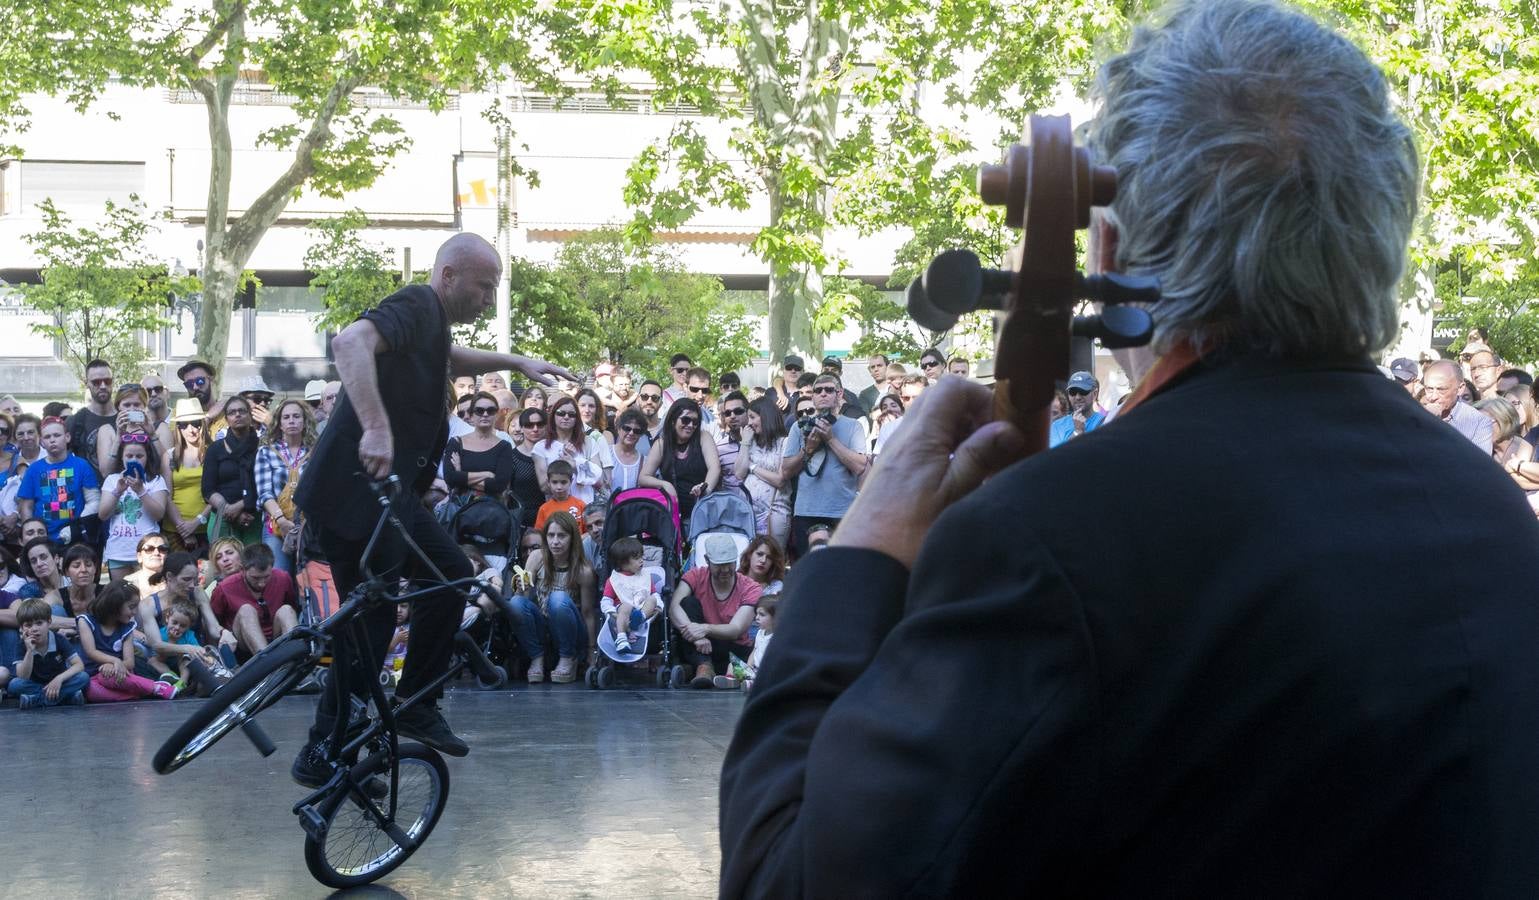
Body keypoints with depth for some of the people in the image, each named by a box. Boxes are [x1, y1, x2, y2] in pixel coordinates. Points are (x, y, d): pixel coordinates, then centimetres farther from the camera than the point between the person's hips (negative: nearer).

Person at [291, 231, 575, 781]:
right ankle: (322, 754, 1)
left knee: (450, 575, 15)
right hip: (353, 489, -10)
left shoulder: (432, 321, 17)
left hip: (386, 490, 10)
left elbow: (446, 358, 43)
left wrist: (514, 361, 32)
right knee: (372, 619, -8)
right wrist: (376, 426, -43)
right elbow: (348, 342, -35)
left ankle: (414, 707, 23)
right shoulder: (415, 307, -14)